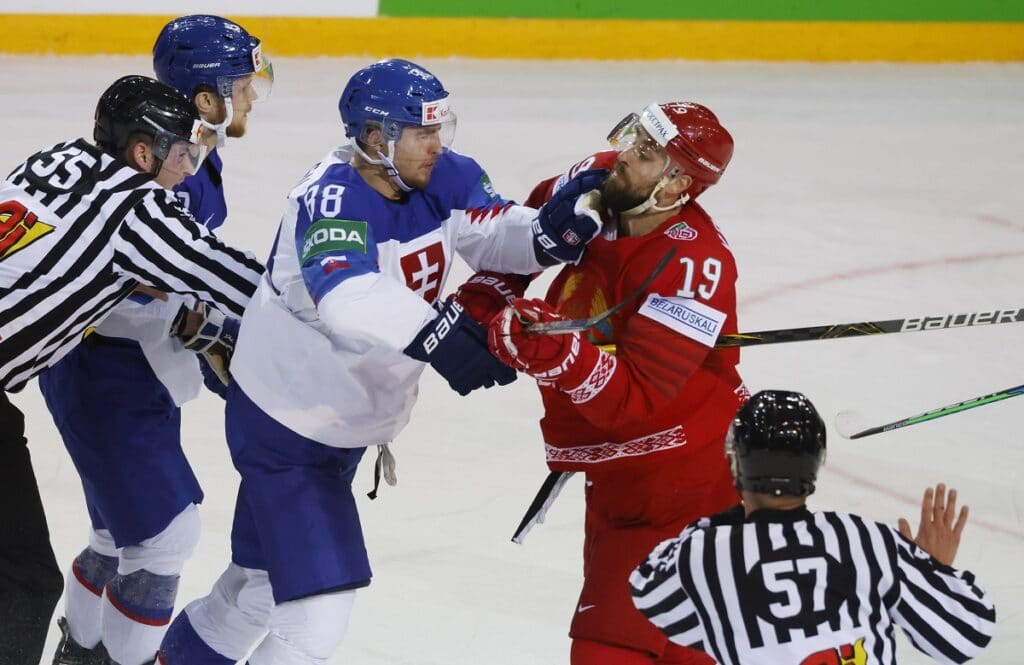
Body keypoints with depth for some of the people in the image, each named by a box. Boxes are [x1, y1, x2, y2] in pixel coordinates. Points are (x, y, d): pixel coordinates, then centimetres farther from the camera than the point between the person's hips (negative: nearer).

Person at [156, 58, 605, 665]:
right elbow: (345, 295, -48)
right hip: (284, 427, -8)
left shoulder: (443, 178, -7)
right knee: (318, 611, -13)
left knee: (266, 578, 25)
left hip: (343, 425, 8)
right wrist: (434, 334, -60)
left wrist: (549, 231, -39)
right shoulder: (333, 199, -30)